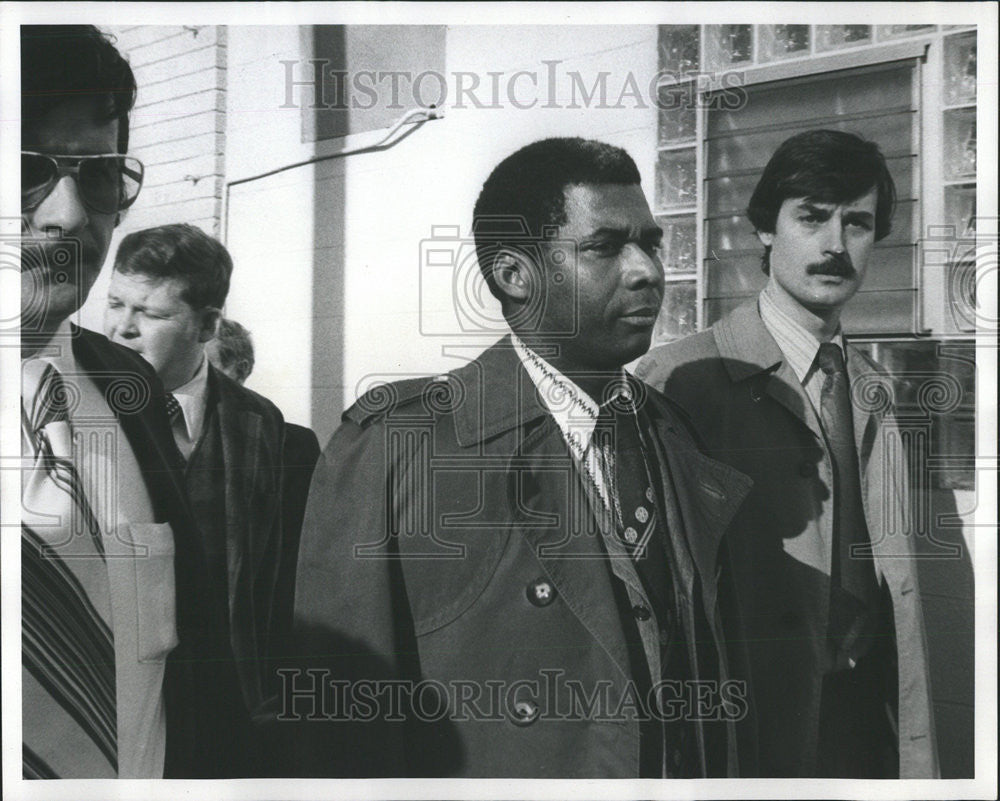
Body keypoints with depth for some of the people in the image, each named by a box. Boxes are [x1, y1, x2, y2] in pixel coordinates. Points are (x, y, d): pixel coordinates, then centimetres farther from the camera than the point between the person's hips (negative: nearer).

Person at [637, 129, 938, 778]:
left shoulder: (877, 391, 5)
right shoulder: (683, 378, -15)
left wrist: (918, 753, 5)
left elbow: (896, 576, 6)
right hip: (753, 724, -5)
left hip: (874, 719, 6)